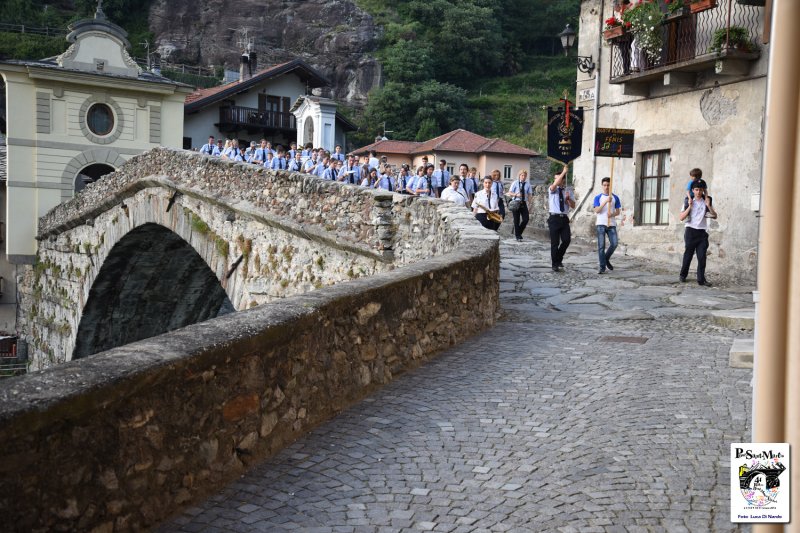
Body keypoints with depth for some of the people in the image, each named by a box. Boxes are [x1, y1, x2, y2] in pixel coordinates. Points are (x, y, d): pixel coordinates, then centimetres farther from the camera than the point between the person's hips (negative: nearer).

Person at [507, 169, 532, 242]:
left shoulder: (528, 184, 5)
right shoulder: (515, 183, -1)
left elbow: (529, 194, 8)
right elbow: (510, 193, -2)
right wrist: (516, 194, -19)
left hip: (524, 203, 2)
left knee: (526, 218, -6)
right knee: (516, 220, 2)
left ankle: (518, 232, 15)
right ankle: (518, 236, 12)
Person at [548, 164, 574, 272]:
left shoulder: (567, 190, 11)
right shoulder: (553, 189, 2)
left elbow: (573, 206, 7)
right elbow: (555, 184, -24)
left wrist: (568, 198, -11)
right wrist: (564, 172, -25)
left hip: (564, 218, 3)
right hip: (554, 218, -3)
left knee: (566, 240, -6)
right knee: (555, 243, 0)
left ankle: (559, 258, 18)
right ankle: (555, 264, 10)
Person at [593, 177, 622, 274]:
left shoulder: (615, 198, 9)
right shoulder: (598, 197, 4)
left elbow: (618, 211, 10)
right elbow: (597, 210, -9)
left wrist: (612, 214, -13)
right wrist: (606, 201, -20)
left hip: (611, 224, 2)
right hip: (601, 224, -2)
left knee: (614, 244, -6)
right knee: (601, 246, -4)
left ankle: (606, 259, 22)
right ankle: (602, 267, 1)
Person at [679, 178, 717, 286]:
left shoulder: (706, 202, 10)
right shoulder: (689, 202, 3)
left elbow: (715, 216, 2)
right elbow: (681, 218, -4)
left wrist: (708, 206, -12)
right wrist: (689, 207, -14)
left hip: (702, 232, 2)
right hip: (691, 231, -2)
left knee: (702, 256, -5)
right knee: (688, 254, 3)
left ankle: (701, 279, -4)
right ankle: (683, 275, 20)